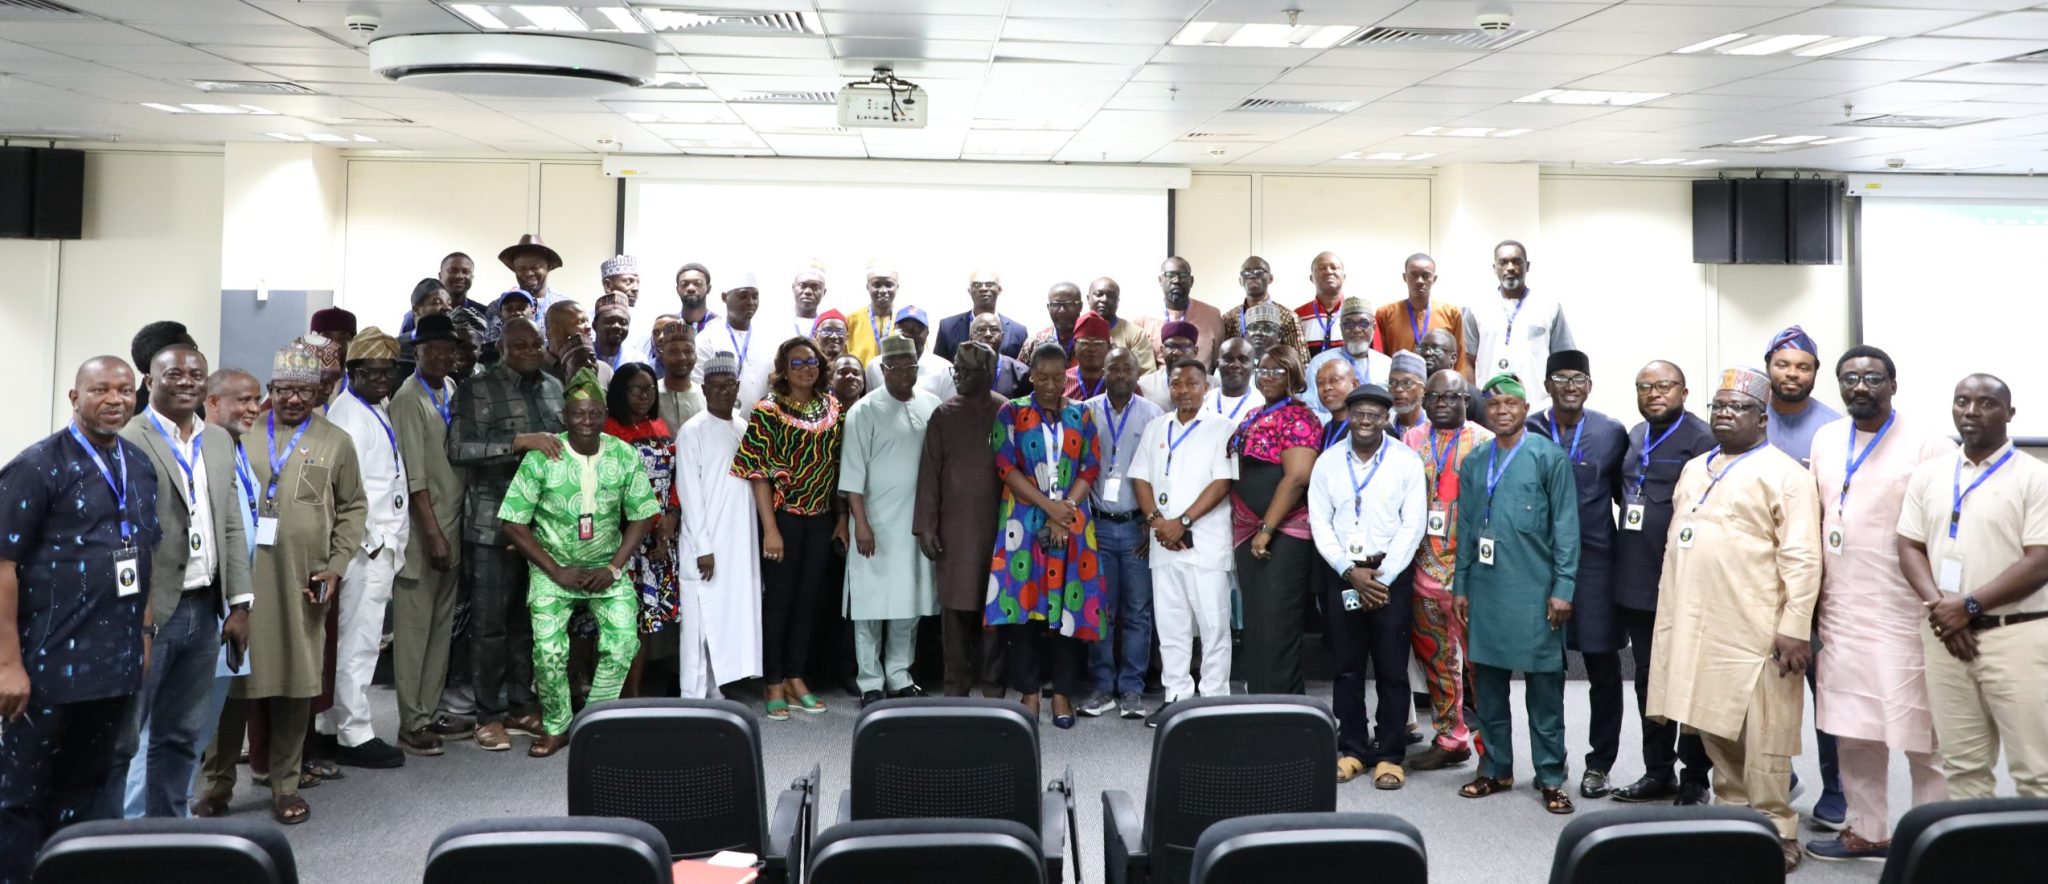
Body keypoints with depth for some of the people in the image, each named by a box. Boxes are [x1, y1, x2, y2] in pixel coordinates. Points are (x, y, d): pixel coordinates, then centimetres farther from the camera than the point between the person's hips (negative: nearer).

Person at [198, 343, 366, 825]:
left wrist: (336, 565, -2)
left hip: (302, 583, 0)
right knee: (232, 676, 4)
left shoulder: (336, 442, 8)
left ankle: (285, 785, 17)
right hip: (239, 576, 0)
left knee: (297, 680, 5)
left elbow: (353, 508, 9)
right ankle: (218, 782, 18)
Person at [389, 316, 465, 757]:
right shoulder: (409, 399, -11)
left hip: (452, 524, 7)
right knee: (414, 628, -1)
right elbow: (414, 475, -14)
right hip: (422, 530, -7)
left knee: (442, 626, 10)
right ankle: (411, 725, 5)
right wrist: (433, 534, -16)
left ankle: (430, 713, 18)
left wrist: (449, 530, 9)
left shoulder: (453, 390, 10)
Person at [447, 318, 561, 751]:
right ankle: (489, 715, 11)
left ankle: (521, 706, 23)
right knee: (490, 622, 1)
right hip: (494, 523, -5)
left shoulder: (554, 388, 14)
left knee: (530, 619, 12)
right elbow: (458, 450, -14)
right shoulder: (476, 391, -3)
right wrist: (520, 441, -21)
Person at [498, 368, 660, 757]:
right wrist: (558, 572, -12)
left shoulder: (625, 456, -7)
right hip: (553, 568, -1)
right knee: (549, 651, -11)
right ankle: (556, 727, 13)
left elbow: (642, 517, 0)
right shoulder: (541, 458, -13)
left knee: (623, 643, -13)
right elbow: (513, 523, -9)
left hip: (606, 568, 2)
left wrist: (614, 567, -11)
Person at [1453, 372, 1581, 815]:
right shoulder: (1473, 464, 12)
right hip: (1484, 591, 4)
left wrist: (1563, 588, -10)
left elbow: (1566, 527, -4)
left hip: (1534, 592, -4)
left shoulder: (1549, 457, -2)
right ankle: (1496, 769, 22)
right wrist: (1460, 586, 10)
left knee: (1544, 686, 2)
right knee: (1487, 683, 10)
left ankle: (1550, 777, 10)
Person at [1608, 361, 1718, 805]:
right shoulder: (1635, 436, 13)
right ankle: (1658, 771, 25)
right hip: (1635, 581, 7)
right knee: (1648, 680, 14)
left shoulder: (1700, 438, -11)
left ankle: (1695, 779, 15)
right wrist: (1623, 562, 15)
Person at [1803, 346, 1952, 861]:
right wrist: (1813, 598, 14)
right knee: (1852, 731, 12)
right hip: (1841, 613, 6)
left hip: (1905, 614, -5)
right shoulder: (1824, 440, 10)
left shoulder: (1928, 447, -8)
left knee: (1922, 732, 2)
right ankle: (1866, 831, 24)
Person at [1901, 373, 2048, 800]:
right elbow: (1909, 548, 9)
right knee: (1961, 765, 10)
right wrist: (1939, 606, -8)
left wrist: (1969, 606, -15)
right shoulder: (1927, 476, 10)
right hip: (1944, 636, 4)